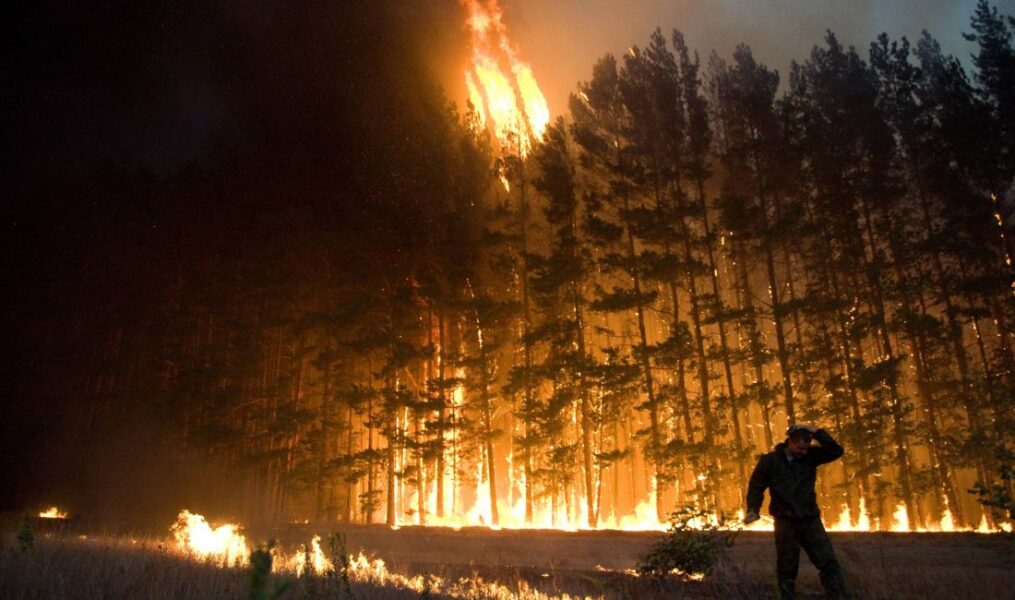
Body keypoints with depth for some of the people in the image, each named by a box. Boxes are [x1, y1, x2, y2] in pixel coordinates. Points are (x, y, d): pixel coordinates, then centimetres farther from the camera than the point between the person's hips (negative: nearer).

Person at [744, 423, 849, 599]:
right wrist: (753, 510, -15)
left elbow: (836, 451, -6)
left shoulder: (809, 456, 2)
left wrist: (816, 432, -14)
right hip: (785, 523, -2)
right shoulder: (769, 460, -5)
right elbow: (756, 487, -2)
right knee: (787, 569, 7)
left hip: (811, 520, 2)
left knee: (829, 563, -1)